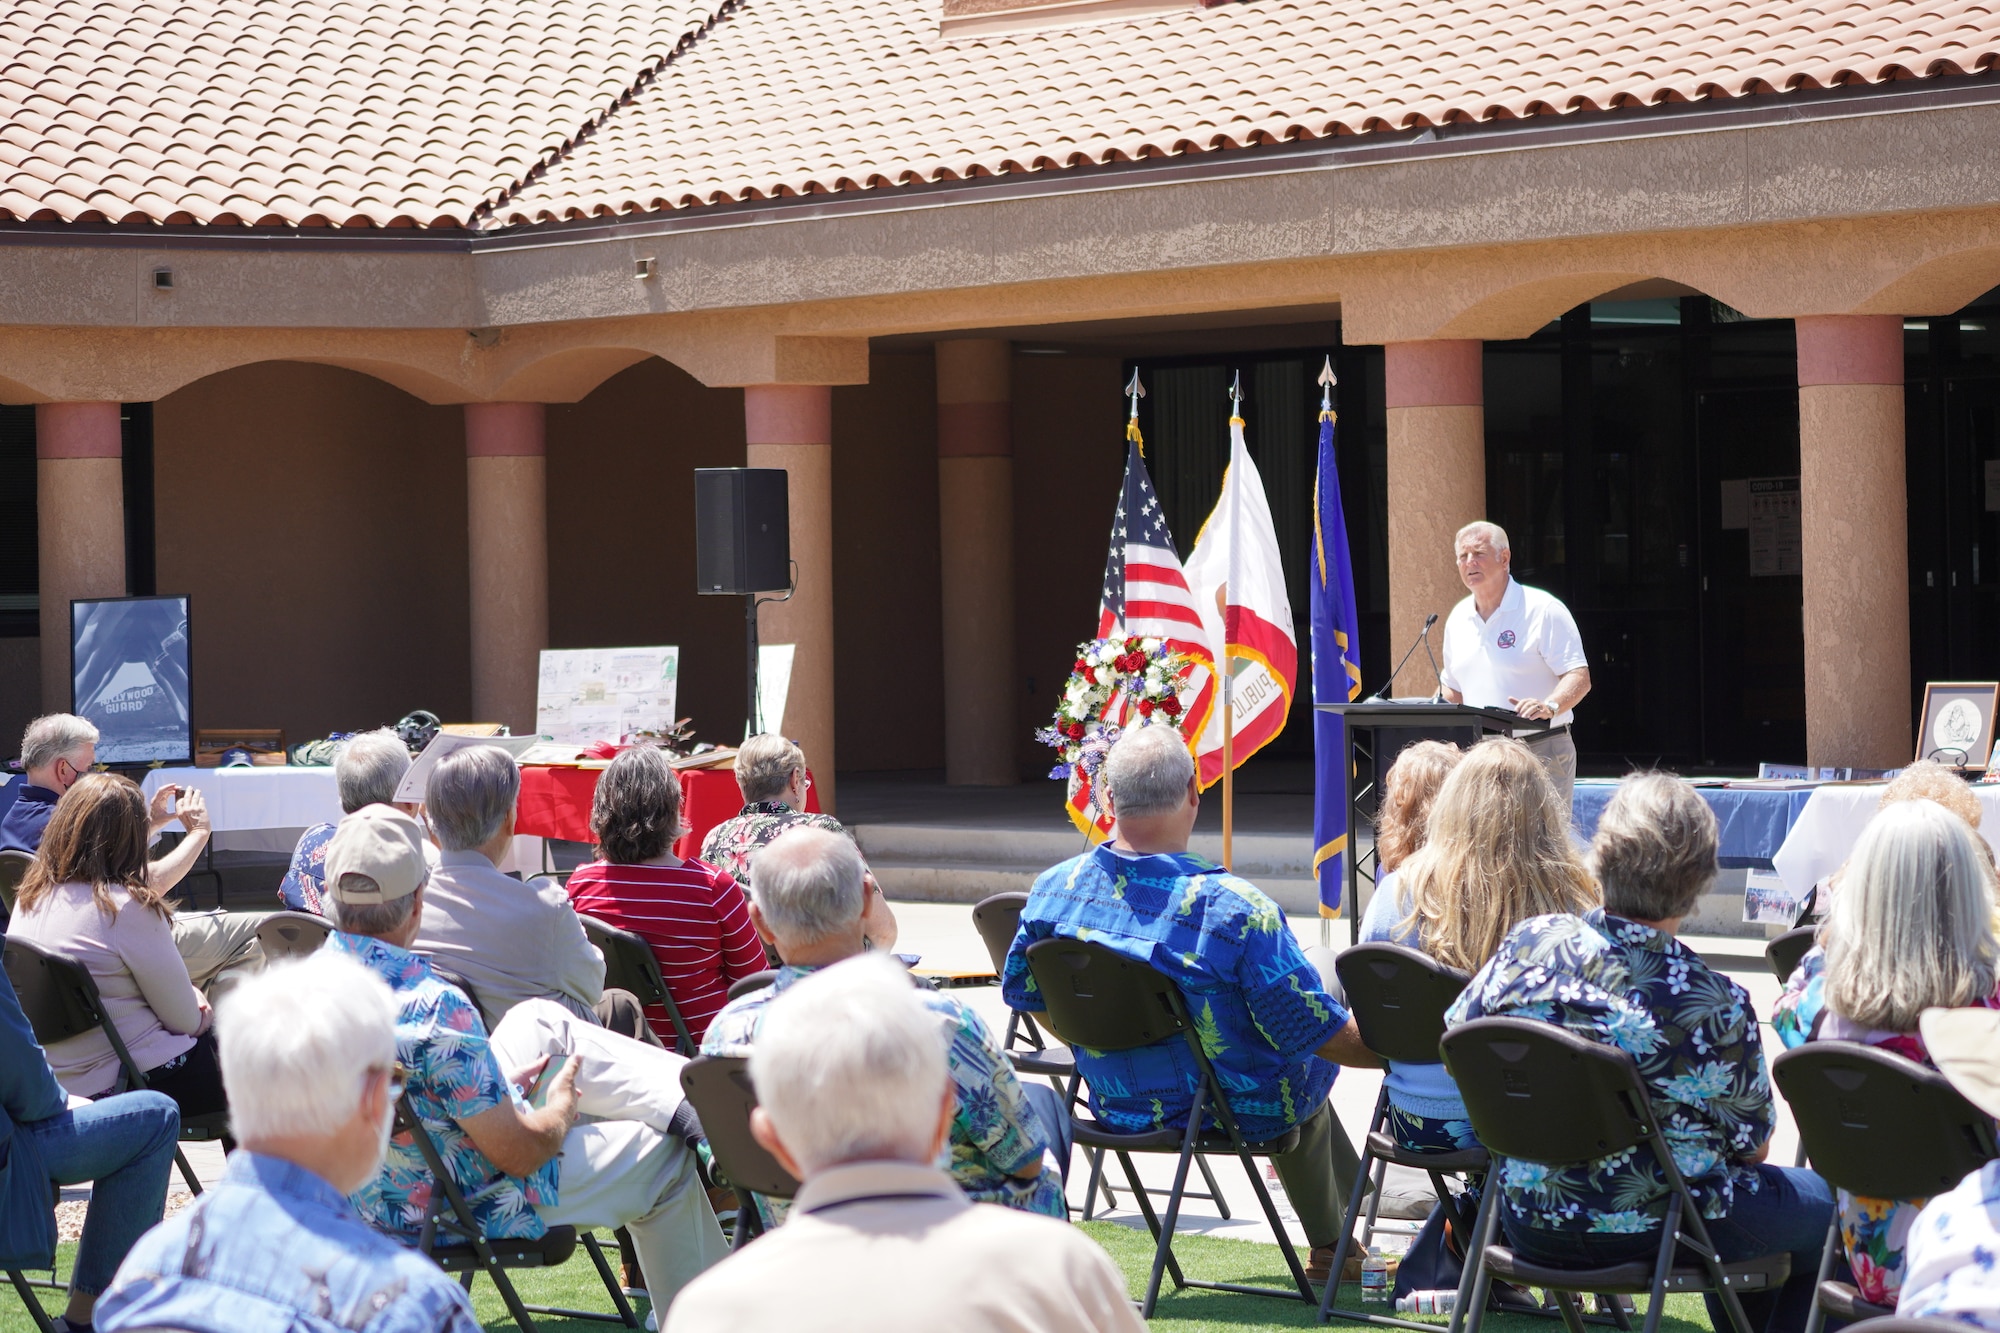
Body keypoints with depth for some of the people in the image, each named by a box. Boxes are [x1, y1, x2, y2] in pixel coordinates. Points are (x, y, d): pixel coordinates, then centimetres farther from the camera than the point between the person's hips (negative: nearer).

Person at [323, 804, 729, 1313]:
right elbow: (520, 1153, -26)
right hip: (470, 1212, -7)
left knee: (541, 1020, 18)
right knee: (664, 1156, 14)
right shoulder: (435, 1008, -34)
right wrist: (561, 1109, -3)